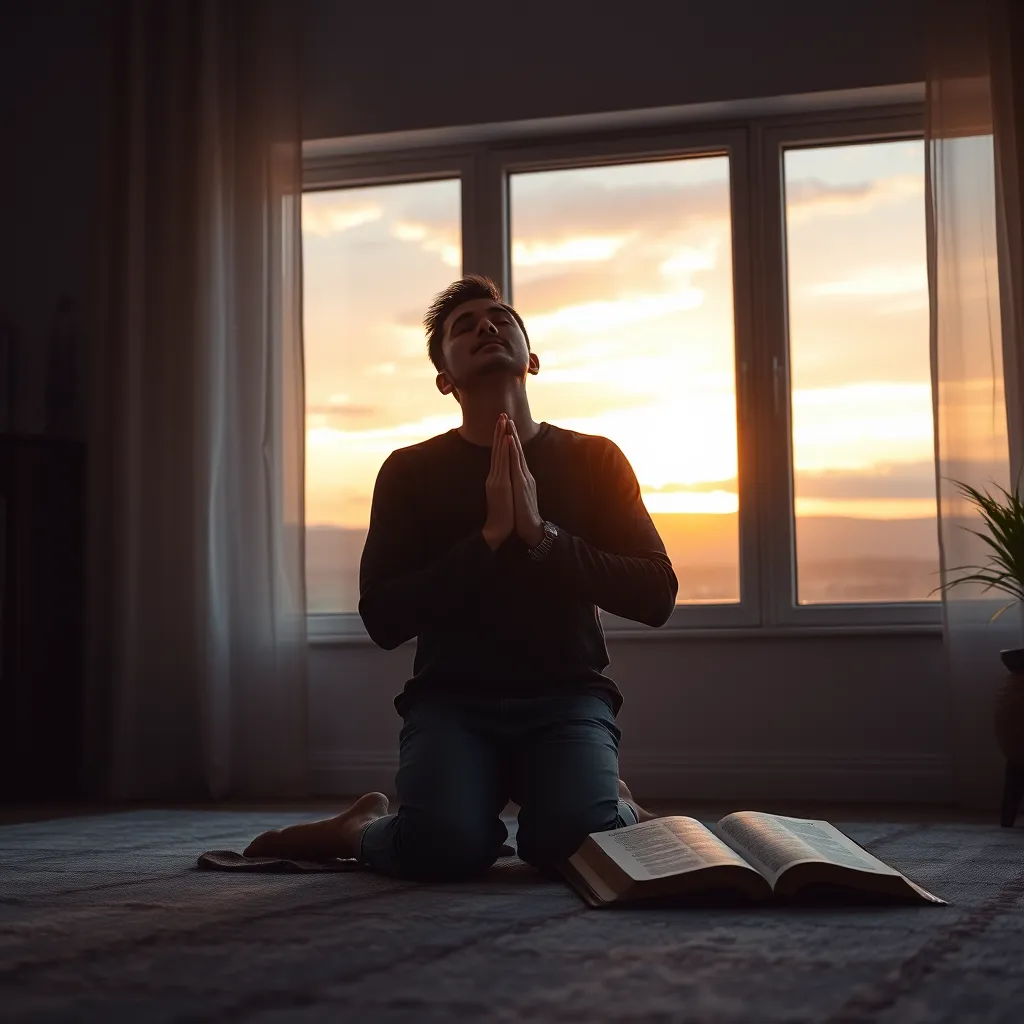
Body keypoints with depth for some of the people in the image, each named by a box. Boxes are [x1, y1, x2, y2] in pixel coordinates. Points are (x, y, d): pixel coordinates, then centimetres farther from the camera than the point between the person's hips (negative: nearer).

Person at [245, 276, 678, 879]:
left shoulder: (593, 459, 9)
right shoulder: (411, 472, 6)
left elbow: (656, 596, -1)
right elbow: (383, 621, -4)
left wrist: (541, 534, -12)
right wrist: (490, 537, -13)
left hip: (566, 695, 1)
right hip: (452, 698, -1)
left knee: (570, 844, -30)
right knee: (446, 848, -32)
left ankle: (618, 805, 6)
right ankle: (361, 829, 2)